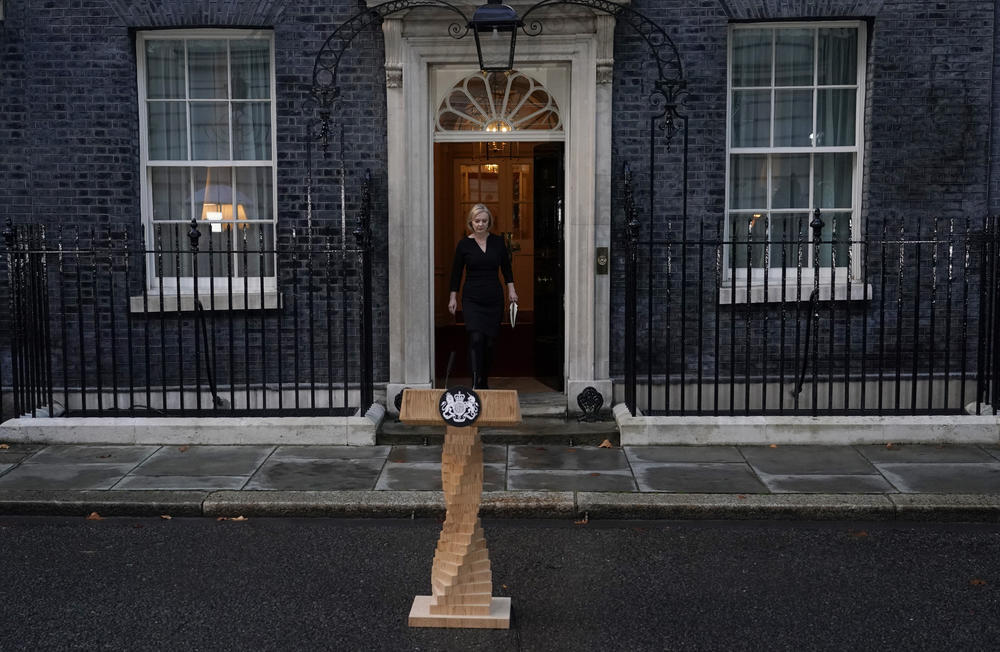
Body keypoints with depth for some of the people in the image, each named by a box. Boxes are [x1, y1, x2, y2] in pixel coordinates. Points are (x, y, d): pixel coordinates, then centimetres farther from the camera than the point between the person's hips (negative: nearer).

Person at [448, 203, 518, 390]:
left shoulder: (498, 242, 5)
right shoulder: (464, 244, 0)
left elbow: (506, 268, 13)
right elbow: (456, 273, 5)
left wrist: (511, 289, 5)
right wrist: (453, 297, 3)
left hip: (494, 298, 2)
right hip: (472, 299, -2)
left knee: (489, 341, 6)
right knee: (476, 338, -17)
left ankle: (484, 381, 20)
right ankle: (475, 383, -18)